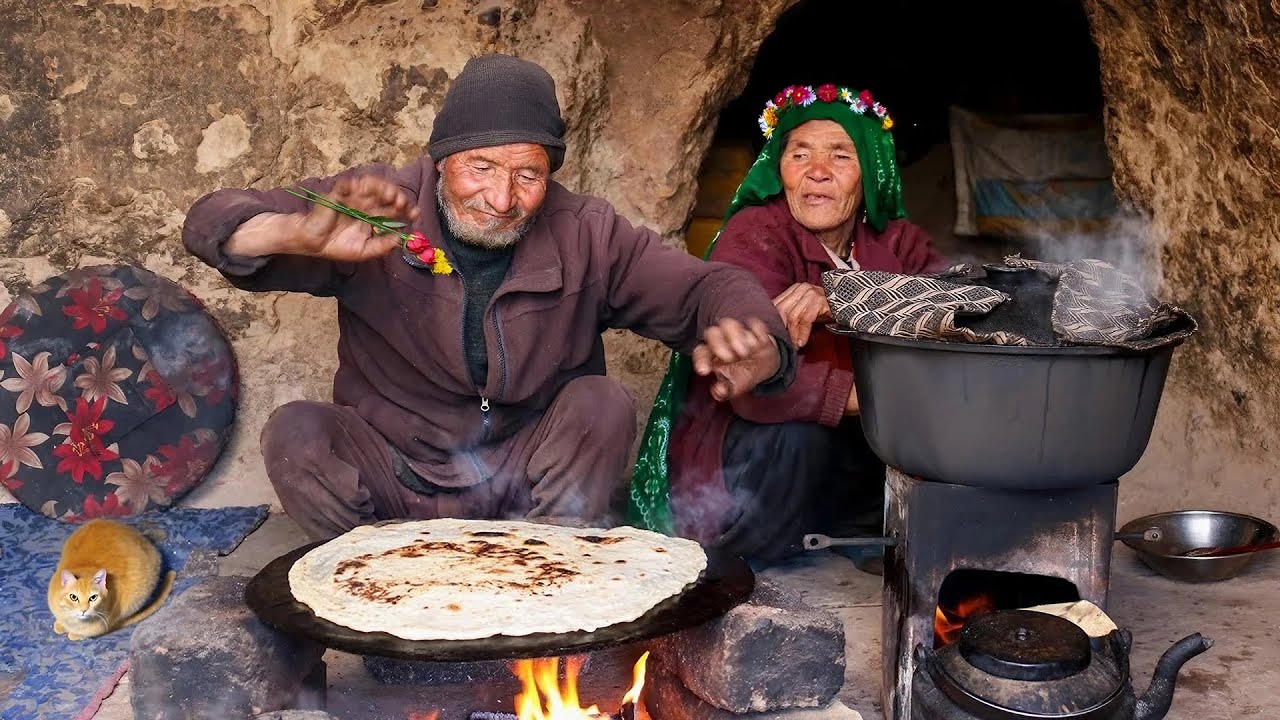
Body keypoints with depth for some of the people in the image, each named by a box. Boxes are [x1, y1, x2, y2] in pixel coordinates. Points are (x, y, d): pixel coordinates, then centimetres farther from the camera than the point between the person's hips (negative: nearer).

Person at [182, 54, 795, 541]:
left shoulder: (587, 237, -9)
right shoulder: (380, 210, -14)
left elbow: (705, 288, -7)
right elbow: (212, 224, -17)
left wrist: (752, 342, -34)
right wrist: (300, 233, -42)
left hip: (531, 480, 1)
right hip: (394, 477, -1)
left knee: (602, 406, -22)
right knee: (294, 433, -23)